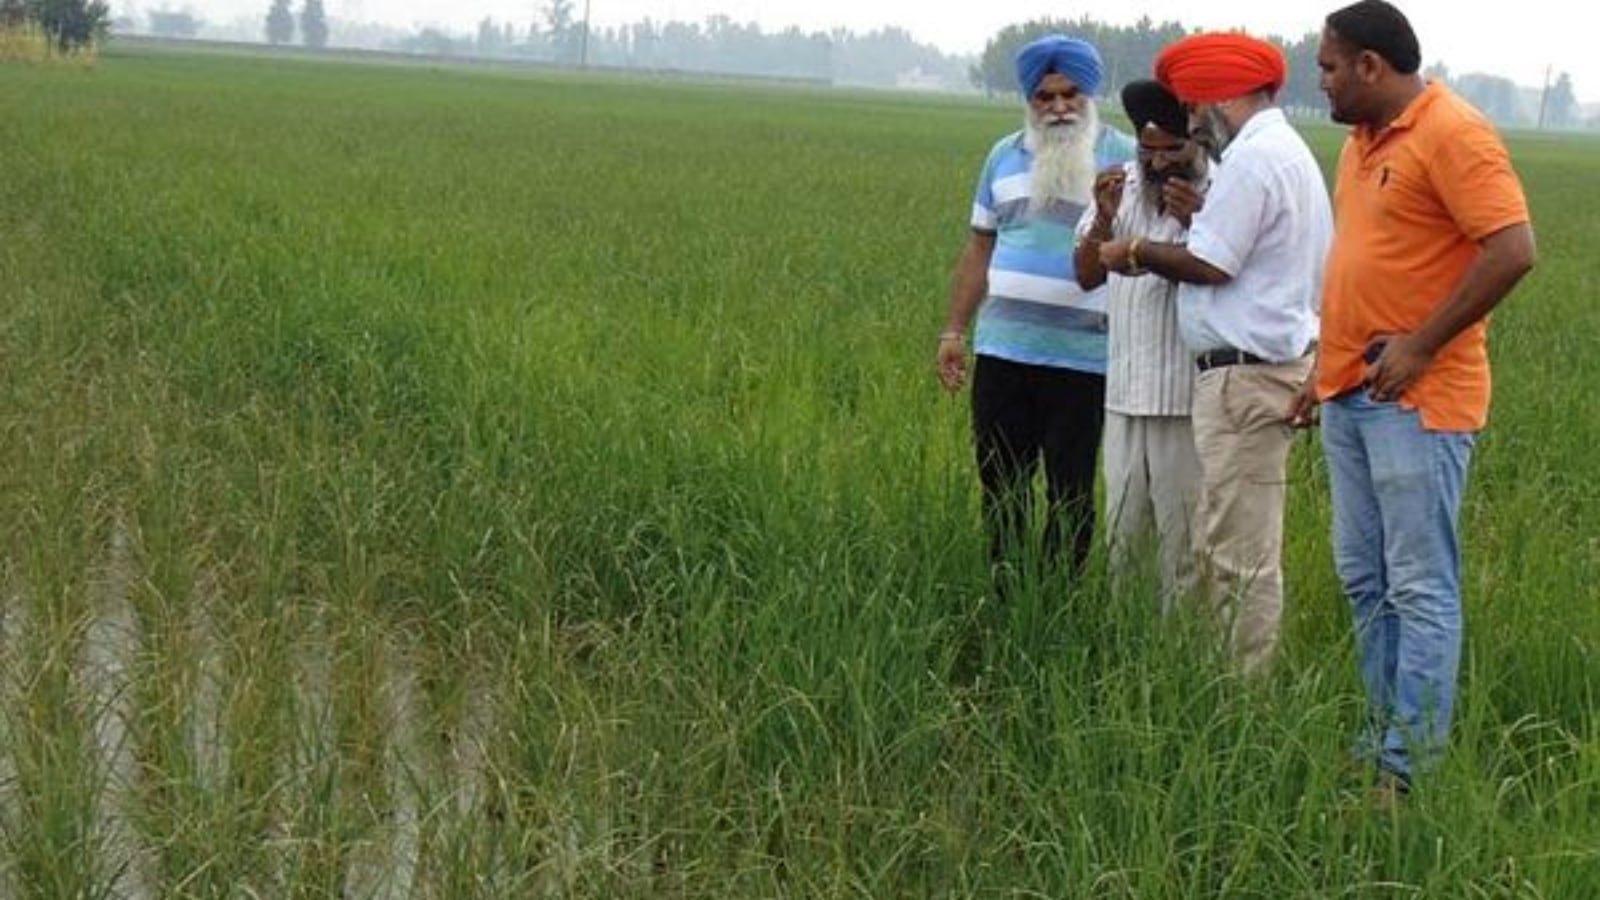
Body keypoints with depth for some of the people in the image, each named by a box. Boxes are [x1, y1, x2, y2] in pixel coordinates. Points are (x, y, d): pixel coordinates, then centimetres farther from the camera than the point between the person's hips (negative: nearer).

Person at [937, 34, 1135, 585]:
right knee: (1000, 487, 11)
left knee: (1070, 495, 5)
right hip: (1001, 351, 4)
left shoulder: (1124, 158, -2)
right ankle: (1003, 597, 22)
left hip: (1081, 358, -4)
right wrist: (953, 331, 13)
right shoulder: (1005, 156, 12)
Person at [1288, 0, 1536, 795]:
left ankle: (1411, 772, -3)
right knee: (1364, 579, 12)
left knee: (1421, 587, -6)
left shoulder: (1453, 134, -12)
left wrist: (1421, 346, -18)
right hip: (1350, 395, 9)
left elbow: (1512, 250, -20)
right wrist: (1326, 369, 20)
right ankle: (1385, 738, 20)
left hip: (1416, 400, -9)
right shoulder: (1362, 141, 16)